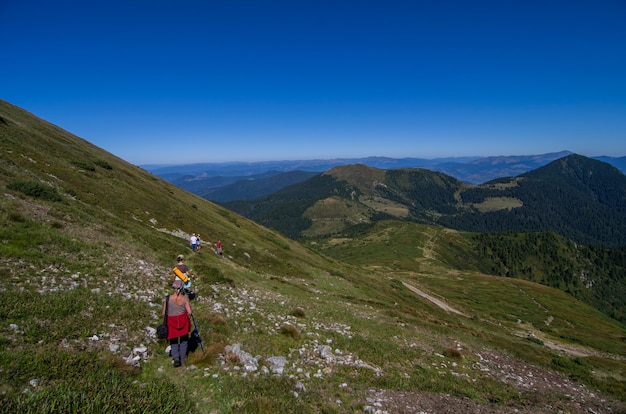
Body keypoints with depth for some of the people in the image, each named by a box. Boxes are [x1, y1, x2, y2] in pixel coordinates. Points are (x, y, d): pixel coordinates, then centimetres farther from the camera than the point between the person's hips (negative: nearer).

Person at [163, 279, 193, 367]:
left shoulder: (167, 298, -13)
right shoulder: (185, 298, -14)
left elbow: (164, 313, -8)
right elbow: (189, 312, -14)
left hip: (171, 322, 0)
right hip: (183, 321, 0)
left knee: (173, 341, 17)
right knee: (184, 340, 19)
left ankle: (175, 357, -2)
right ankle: (182, 359, 20)